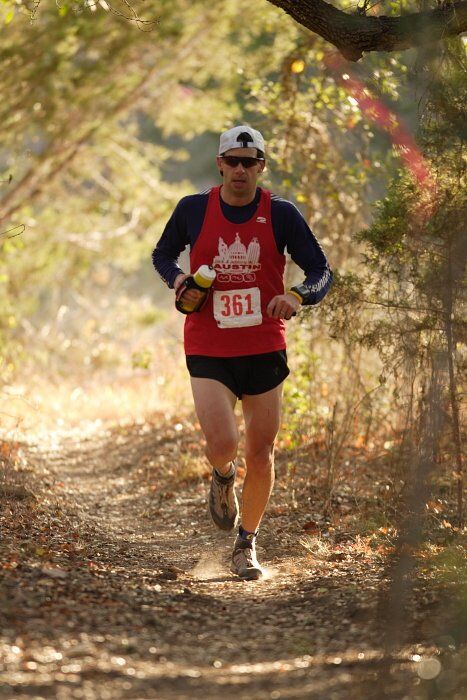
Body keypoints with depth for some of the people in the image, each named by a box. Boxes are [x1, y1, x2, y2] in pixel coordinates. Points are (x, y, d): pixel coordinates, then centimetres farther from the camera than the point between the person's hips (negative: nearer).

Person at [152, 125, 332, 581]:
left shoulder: (282, 215, -3)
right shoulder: (193, 210, -1)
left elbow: (321, 270, -1)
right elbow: (162, 254, 15)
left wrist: (298, 296, -22)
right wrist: (178, 280, -7)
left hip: (264, 350, 1)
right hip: (208, 350, -1)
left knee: (261, 452, 5)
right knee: (221, 445, -17)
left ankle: (246, 546, 24)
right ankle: (223, 481, 22)